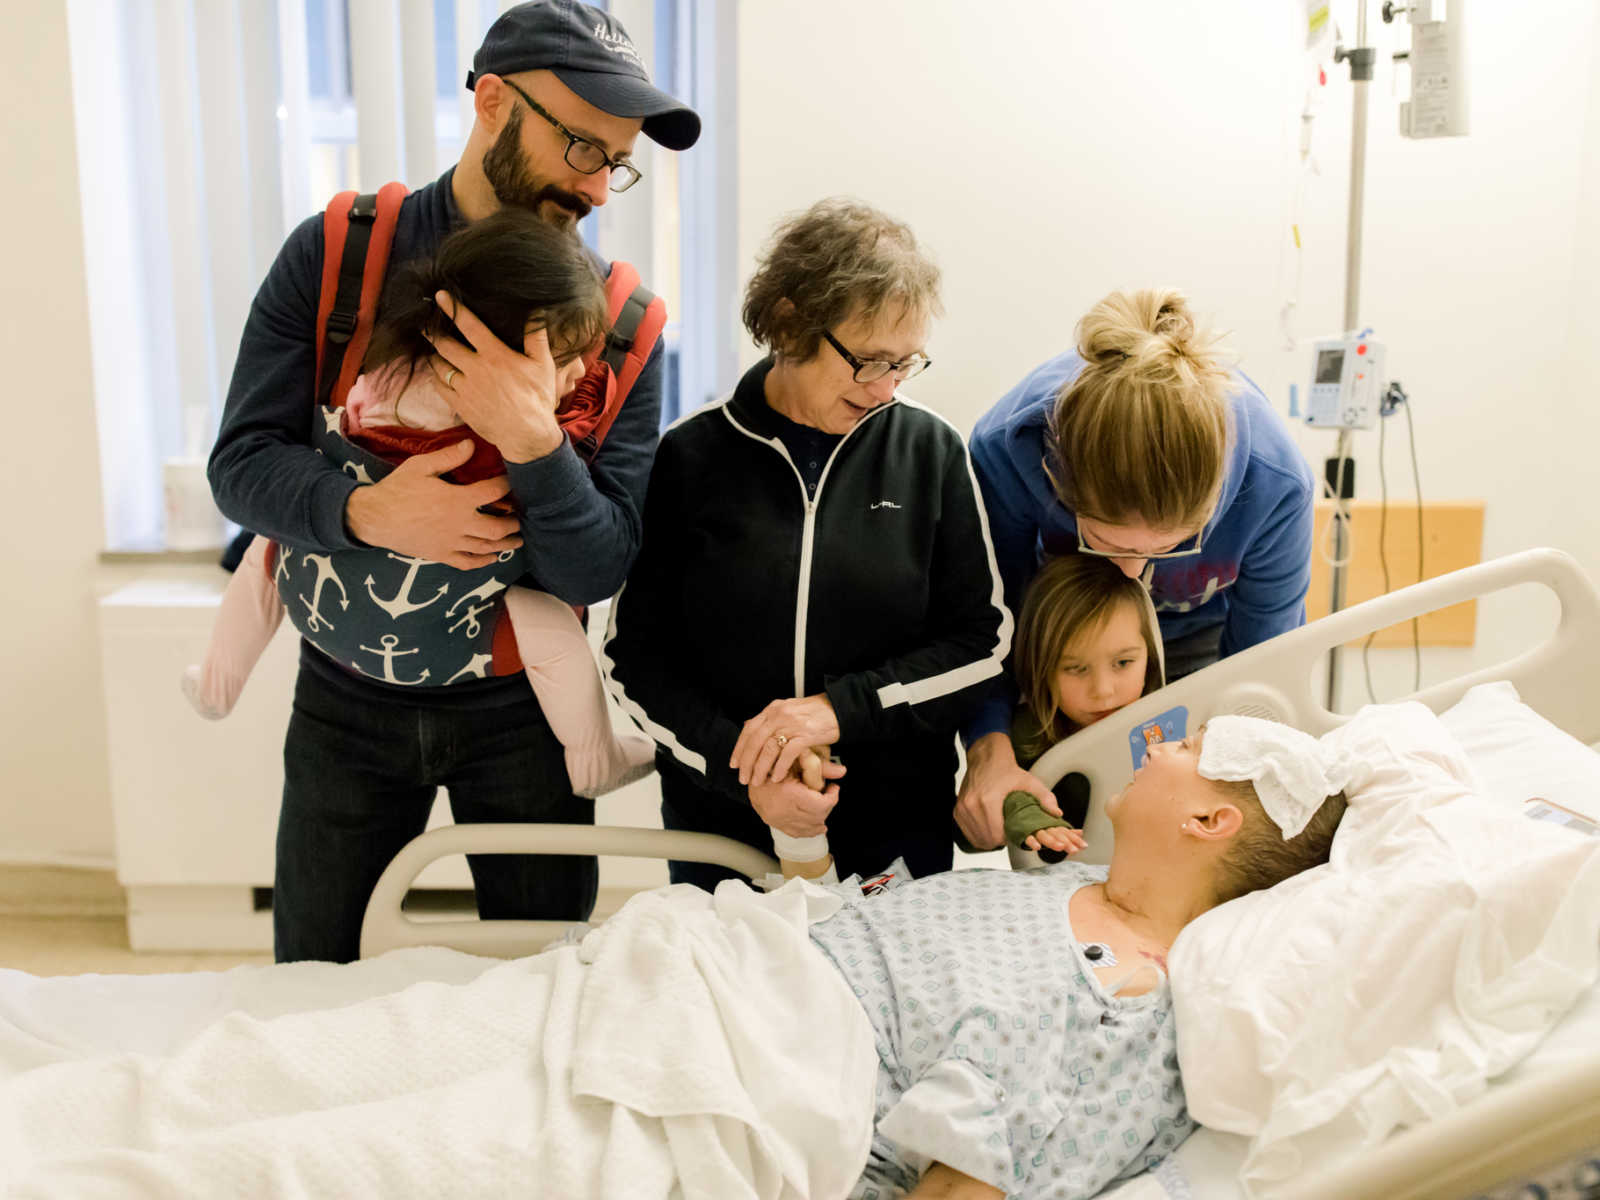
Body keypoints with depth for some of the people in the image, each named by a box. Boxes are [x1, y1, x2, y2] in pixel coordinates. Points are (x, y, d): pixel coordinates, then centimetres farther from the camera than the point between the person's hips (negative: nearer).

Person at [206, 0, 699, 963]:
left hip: (520, 708, 0)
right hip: (348, 700, 1)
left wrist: (535, 442, -30)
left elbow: (596, 572, -13)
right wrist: (364, 510, -29)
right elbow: (243, 459, -10)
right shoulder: (335, 256, -7)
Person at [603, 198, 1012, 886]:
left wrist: (842, 708, -15)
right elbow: (631, 654, -3)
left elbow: (984, 639, -3)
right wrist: (735, 764, -17)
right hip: (720, 831, 0)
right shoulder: (690, 458, -6)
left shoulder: (930, 452, -3)